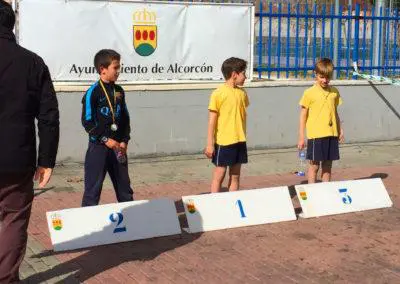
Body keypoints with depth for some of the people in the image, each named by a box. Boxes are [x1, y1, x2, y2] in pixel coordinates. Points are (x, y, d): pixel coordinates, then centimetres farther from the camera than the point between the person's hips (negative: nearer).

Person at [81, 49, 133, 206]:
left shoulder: (119, 91, 8)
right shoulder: (93, 92, -10)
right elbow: (87, 121, -12)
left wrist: (124, 141, 1)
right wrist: (105, 139, -15)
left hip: (118, 147, 6)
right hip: (98, 146, -6)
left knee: (124, 186, 14)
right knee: (93, 187, -1)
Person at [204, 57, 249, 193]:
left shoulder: (242, 93, 7)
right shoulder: (218, 93, -11)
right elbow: (212, 120, -10)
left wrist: (242, 137, 15)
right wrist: (210, 144, -12)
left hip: (240, 141, 6)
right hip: (223, 141, -6)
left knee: (235, 176, 11)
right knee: (219, 175, 3)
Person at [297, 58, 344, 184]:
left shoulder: (334, 92, 8)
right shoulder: (309, 93, -5)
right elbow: (303, 116, -2)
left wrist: (340, 130, 14)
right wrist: (301, 137, -4)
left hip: (332, 134, 4)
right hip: (316, 135, -4)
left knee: (327, 165, 11)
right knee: (314, 165, 3)